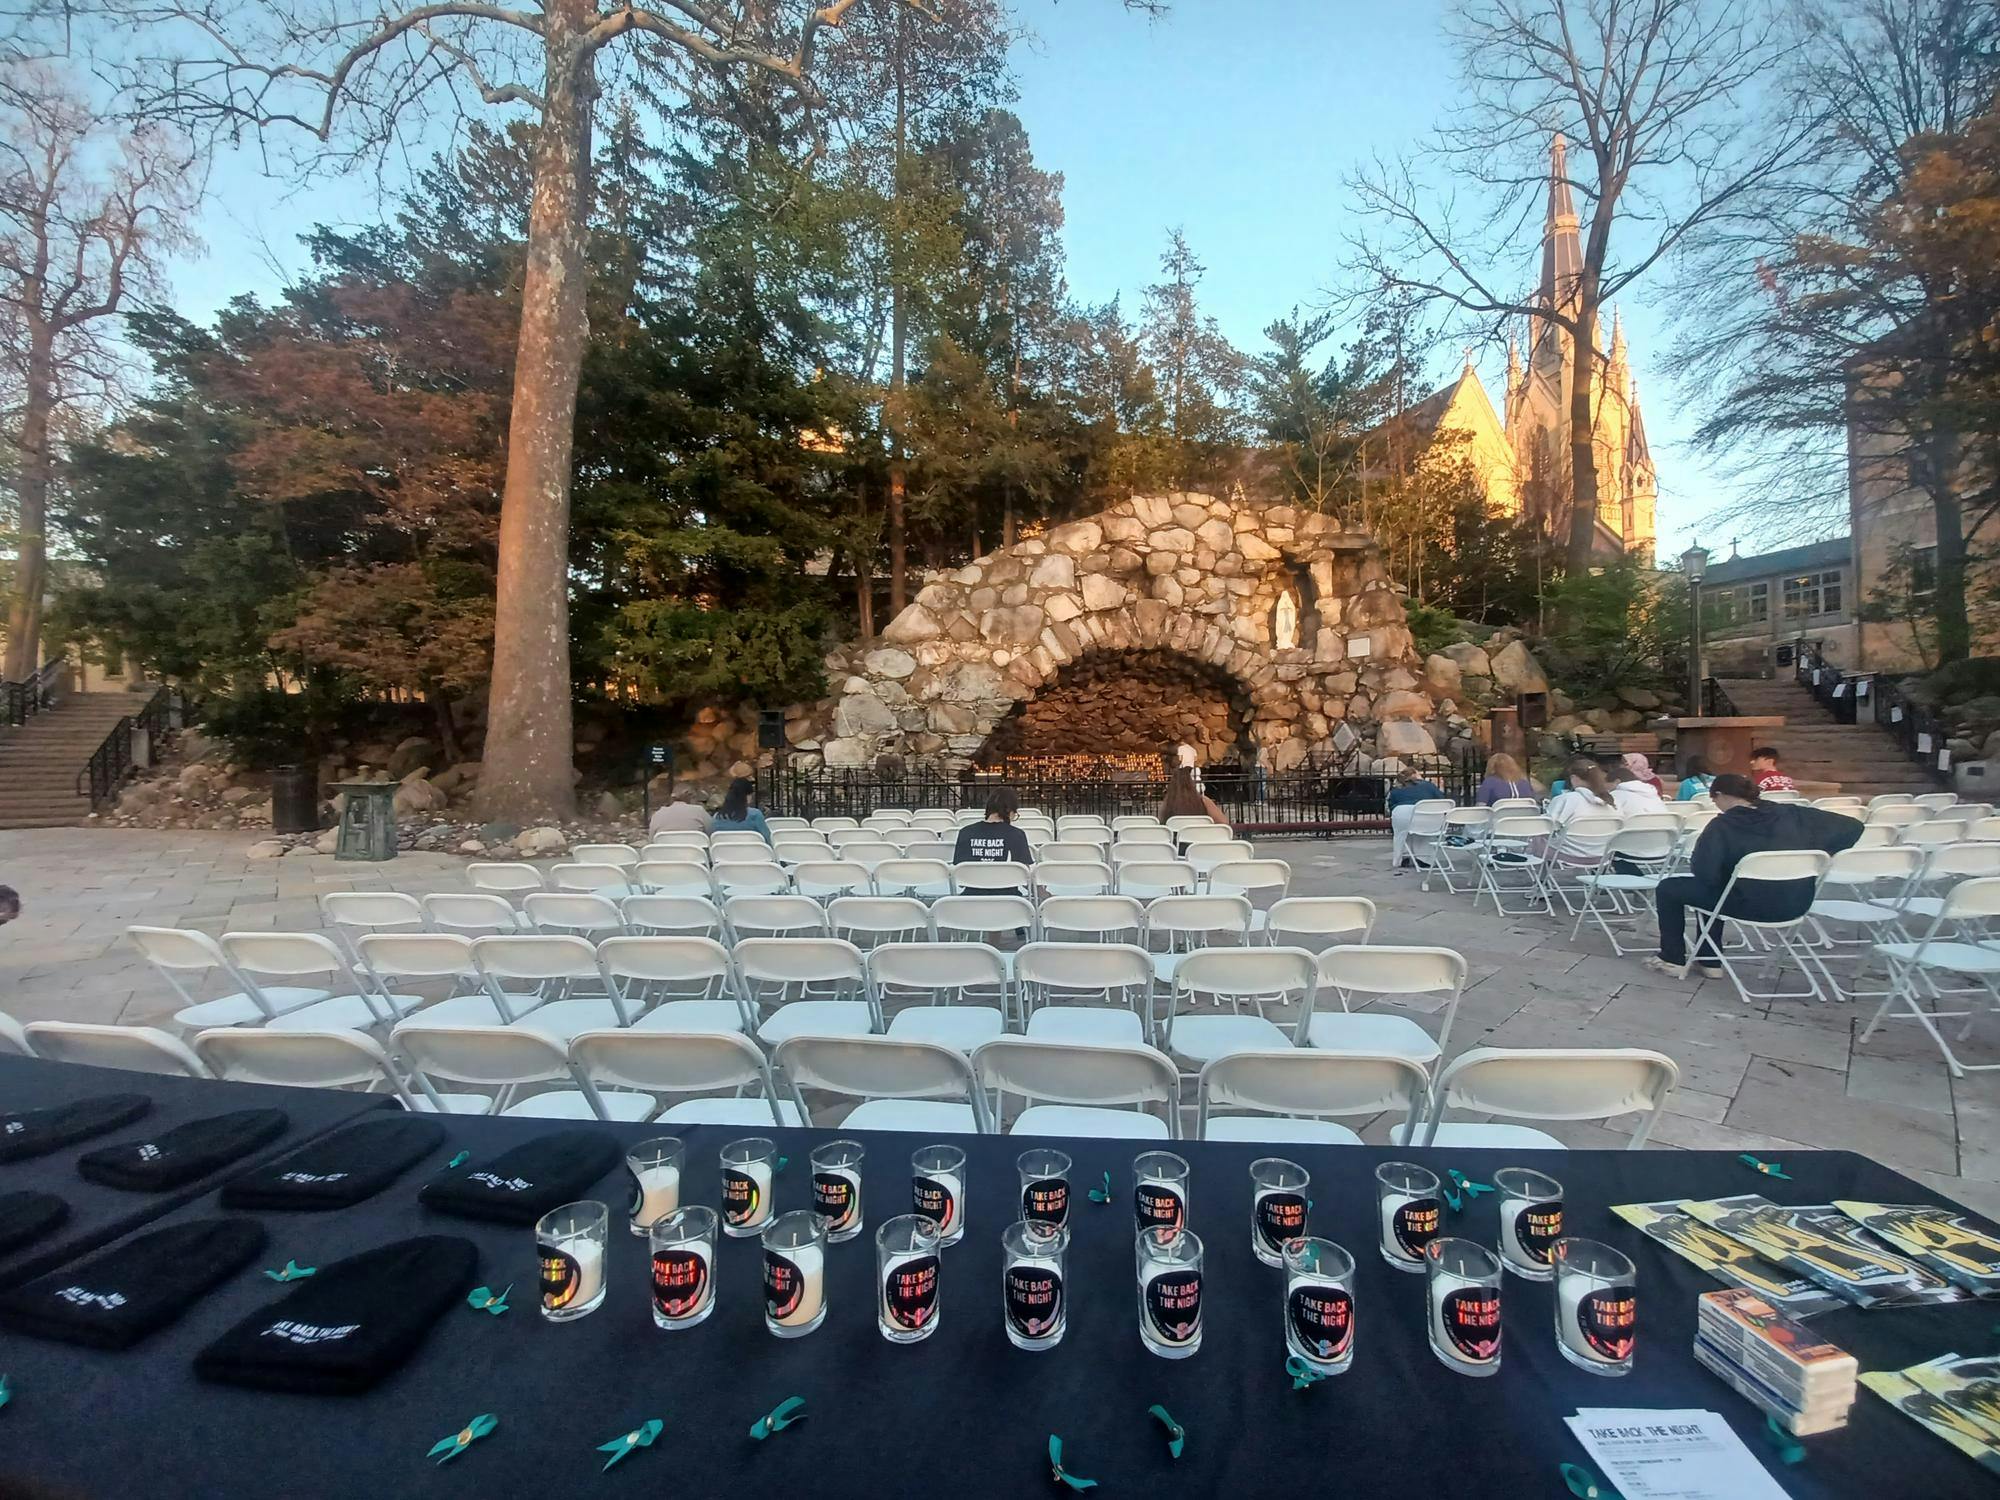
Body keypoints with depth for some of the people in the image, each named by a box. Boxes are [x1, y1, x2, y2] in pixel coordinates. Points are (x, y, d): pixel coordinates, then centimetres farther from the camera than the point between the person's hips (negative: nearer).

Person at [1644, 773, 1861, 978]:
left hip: (1748, 905, -6)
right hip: (1795, 905, 6)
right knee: (1711, 889, 32)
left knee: (1668, 888, 10)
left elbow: (1706, 874, -22)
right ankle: (1710, 960, 34)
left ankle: (1673, 959, 15)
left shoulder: (1722, 825, -16)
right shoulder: (1791, 814, -2)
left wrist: (1693, 865, 0)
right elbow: (1852, 826, 2)